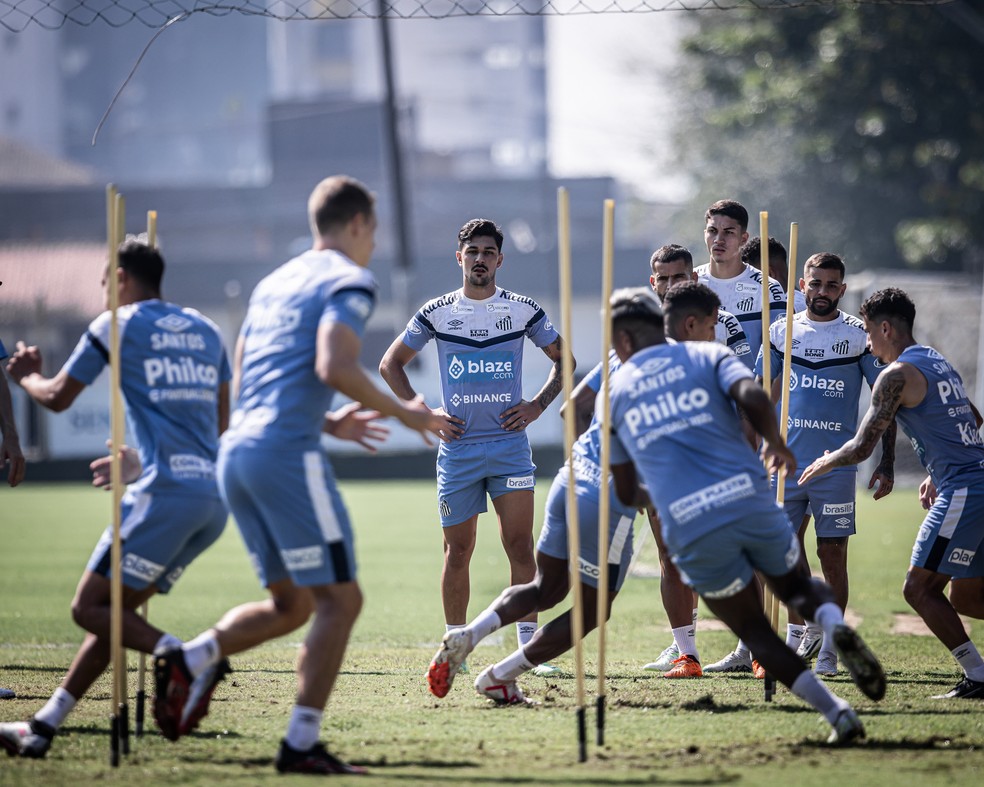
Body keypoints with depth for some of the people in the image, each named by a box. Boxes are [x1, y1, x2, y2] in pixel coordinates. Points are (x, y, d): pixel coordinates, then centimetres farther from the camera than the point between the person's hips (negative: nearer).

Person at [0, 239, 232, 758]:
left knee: (90, 607, -4)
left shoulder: (117, 326, 2)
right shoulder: (205, 330, 20)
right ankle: (44, 726, 14)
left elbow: (57, 398, 10)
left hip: (164, 494, -7)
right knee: (115, 607, 13)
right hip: (213, 497, 7)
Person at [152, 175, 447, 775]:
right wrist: (402, 412, -7)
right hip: (288, 453, -8)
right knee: (340, 598, -3)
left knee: (292, 604, 16)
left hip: (236, 452, 8)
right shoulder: (350, 281, -2)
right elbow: (334, 367, -19)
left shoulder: (274, 283, 23)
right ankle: (302, 744, -9)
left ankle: (188, 661, -3)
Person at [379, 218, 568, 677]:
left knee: (520, 545, -8)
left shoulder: (523, 310, 3)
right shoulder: (436, 313, 3)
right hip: (457, 446, 1)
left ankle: (528, 646, -7)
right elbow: (390, 364, 12)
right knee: (458, 549, 5)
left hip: (509, 443, 0)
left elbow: (562, 360, 14)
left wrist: (537, 406, 1)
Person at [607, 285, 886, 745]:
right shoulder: (707, 356, 15)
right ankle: (835, 624, -9)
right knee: (796, 585, 27)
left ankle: (835, 711, -3)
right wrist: (775, 443, 10)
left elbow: (627, 492, 23)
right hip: (750, 499, 1)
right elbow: (753, 396, -9)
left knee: (754, 630, 15)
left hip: (690, 530, -1)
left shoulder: (614, 393, 17)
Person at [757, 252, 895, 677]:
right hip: (785, 462, 3)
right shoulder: (781, 332, 7)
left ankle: (829, 647, 5)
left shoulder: (859, 335, 1)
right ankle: (798, 634, 21)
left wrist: (887, 463, -2)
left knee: (832, 554, -2)